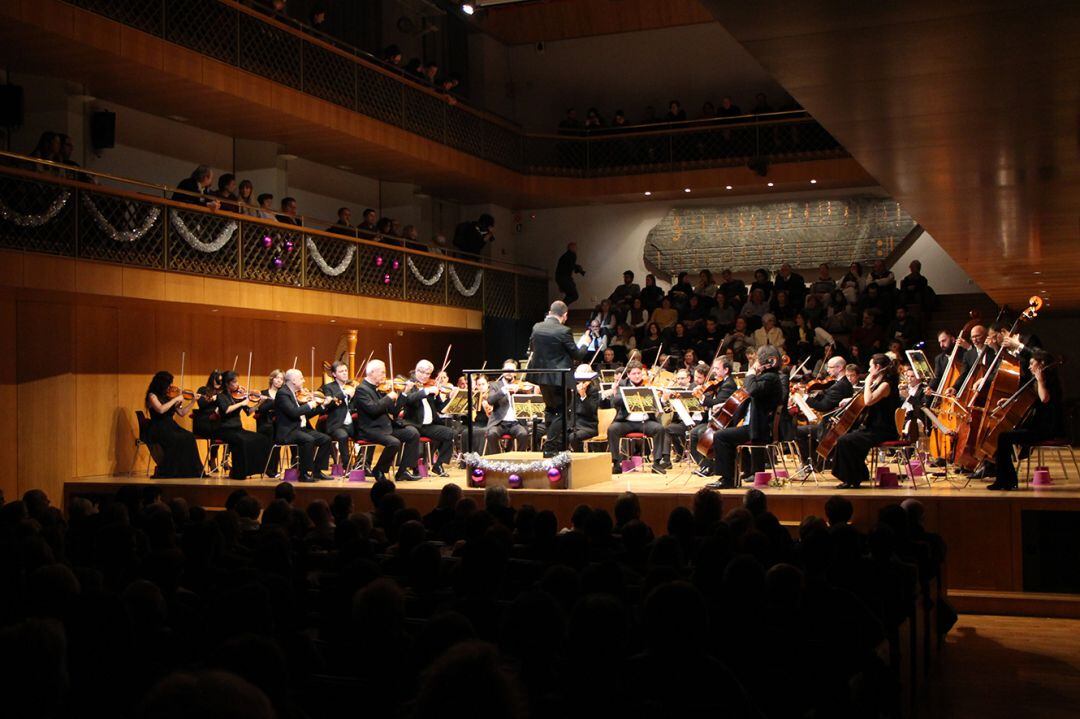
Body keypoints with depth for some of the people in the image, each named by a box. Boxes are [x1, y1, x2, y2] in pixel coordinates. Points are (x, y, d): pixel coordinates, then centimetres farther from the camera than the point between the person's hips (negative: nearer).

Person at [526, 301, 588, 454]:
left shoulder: (537, 327, -1)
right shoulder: (563, 331, -18)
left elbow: (531, 347, 15)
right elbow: (577, 354, -9)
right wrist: (585, 347, 10)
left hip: (541, 375, 7)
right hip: (558, 377, -7)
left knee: (550, 408, 21)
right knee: (562, 412, 4)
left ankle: (558, 444, 27)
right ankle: (550, 446, -1)